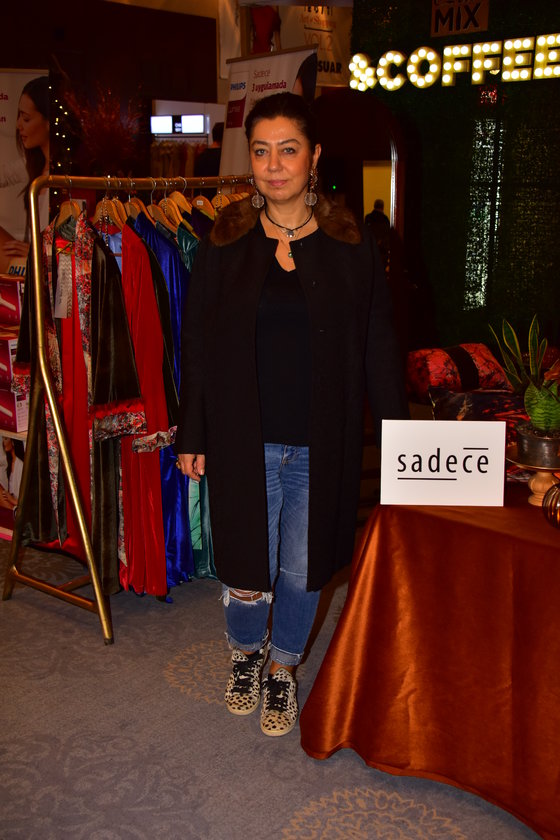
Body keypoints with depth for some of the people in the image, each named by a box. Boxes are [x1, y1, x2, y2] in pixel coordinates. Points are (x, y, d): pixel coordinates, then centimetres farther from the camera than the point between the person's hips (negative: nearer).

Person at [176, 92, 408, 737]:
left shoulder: (350, 245, 0)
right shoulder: (224, 243, 0)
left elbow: (378, 346, 2)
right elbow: (196, 345, 3)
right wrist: (191, 435, 2)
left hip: (321, 446, 0)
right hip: (244, 443, 0)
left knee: (302, 571, 12)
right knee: (247, 573, 7)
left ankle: (282, 669, 39)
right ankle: (245, 653, 41)